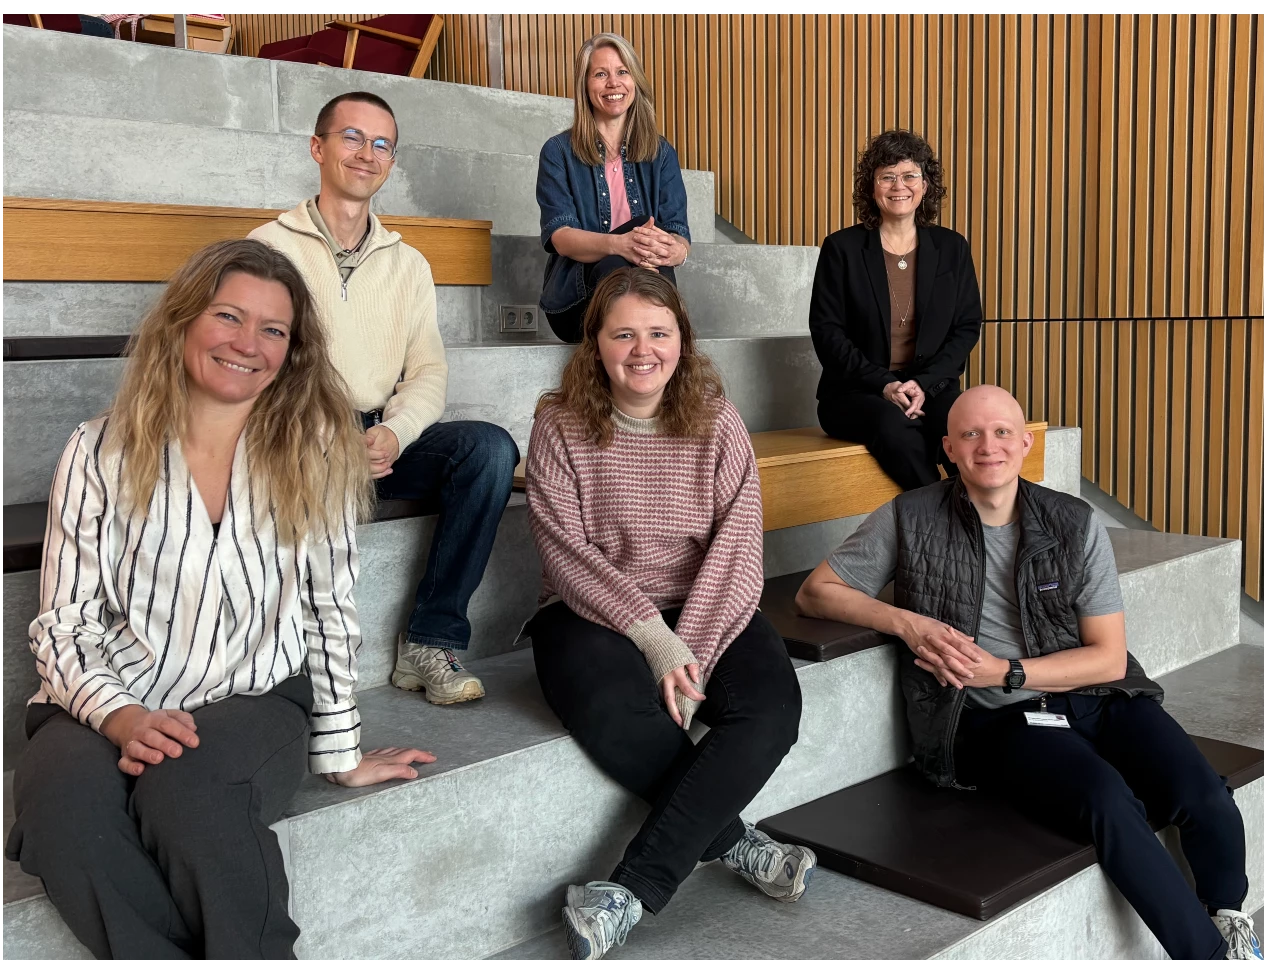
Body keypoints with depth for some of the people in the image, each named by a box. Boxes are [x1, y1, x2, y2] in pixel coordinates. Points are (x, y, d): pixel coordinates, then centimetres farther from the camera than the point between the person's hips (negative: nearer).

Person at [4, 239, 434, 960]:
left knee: (184, 784, -35)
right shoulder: (102, 453, 4)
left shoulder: (314, 451, 4)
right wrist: (121, 716, -17)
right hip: (110, 707, 1)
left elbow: (329, 608, 5)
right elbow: (64, 625, 2)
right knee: (61, 797, -32)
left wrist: (339, 752, 7)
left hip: (257, 702, -1)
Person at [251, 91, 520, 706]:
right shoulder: (271, 247, 4)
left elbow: (428, 372, 9)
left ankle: (431, 642, -17)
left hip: (382, 443, 4)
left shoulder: (407, 264, 17)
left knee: (490, 447, -23)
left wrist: (393, 434, -14)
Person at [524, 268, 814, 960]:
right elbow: (565, 550, -10)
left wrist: (690, 653, -19)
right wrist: (652, 635, -21)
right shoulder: (560, 424, -1)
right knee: (614, 710, -35)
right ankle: (734, 843, -11)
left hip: (705, 612, 2)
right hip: (592, 616, -2)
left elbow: (737, 547, -6)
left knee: (772, 706, -26)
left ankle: (631, 890, -27)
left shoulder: (716, 422, 2)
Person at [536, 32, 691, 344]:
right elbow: (559, 236, -8)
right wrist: (619, 244, -30)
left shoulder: (661, 154, 13)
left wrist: (673, 250, -27)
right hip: (577, 298, -2)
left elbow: (680, 235, 1)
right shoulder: (558, 152, 6)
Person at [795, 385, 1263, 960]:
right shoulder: (911, 519, 2)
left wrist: (1005, 672, -10)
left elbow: (1109, 657, 4)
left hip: (1096, 698, 3)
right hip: (998, 720, -2)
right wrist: (905, 623, -10)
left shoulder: (1076, 525, 5)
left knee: (1204, 799, -22)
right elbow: (814, 593, 5)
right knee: (1109, 802, -31)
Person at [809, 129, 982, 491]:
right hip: (857, 393, -2)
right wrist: (883, 384, -14)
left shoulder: (951, 247, 11)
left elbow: (968, 326, 7)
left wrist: (924, 384, -10)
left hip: (932, 388, 2)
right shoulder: (842, 248, 3)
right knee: (895, 427, -35)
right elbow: (826, 331, -2)